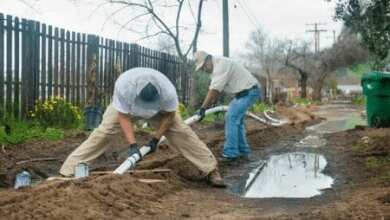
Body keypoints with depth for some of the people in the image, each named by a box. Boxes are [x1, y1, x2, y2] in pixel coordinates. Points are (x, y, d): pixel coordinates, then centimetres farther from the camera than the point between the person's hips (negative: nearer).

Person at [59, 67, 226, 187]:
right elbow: (124, 117, -31)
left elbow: (169, 115, -20)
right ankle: (68, 171, -14)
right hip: (125, 107, -1)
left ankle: (211, 170, -4)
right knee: (102, 132, -16)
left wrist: (155, 139, -21)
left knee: (181, 131, -12)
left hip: (159, 111, 1)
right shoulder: (123, 86, -42)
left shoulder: (168, 90, -39)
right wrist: (132, 144, -36)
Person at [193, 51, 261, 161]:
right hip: (245, 92, 11)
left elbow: (214, 90, -27)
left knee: (231, 118, -15)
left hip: (249, 91, -11)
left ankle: (230, 153, -14)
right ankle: (243, 151, 20)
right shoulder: (215, 67, 11)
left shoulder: (221, 64, -22)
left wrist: (203, 108, -25)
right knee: (236, 120, 14)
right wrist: (206, 106, 8)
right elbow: (214, 90, 13)